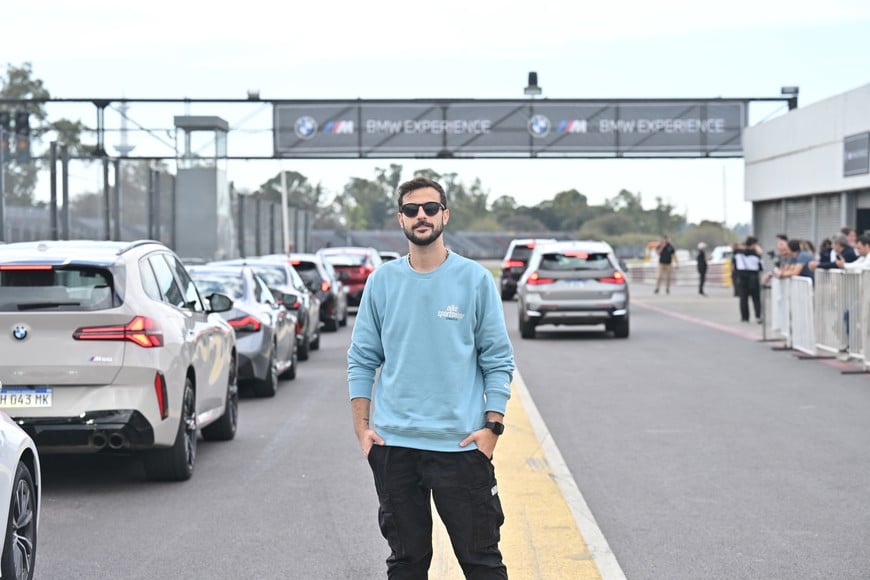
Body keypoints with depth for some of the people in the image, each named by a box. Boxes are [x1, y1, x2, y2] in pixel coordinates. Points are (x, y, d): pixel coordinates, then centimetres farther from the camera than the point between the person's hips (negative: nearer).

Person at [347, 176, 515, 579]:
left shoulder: (475, 279, -1)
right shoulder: (382, 281, 6)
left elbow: (498, 360, 0)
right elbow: (362, 359, 9)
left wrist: (492, 426, -9)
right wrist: (362, 426, 1)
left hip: (460, 443, -2)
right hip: (393, 444, 3)